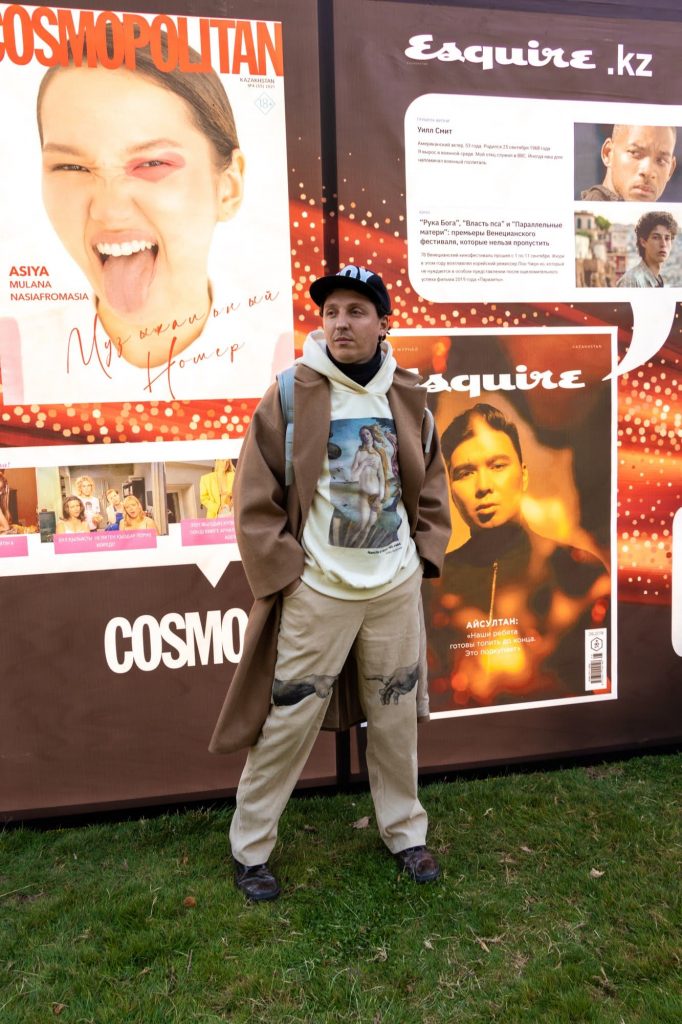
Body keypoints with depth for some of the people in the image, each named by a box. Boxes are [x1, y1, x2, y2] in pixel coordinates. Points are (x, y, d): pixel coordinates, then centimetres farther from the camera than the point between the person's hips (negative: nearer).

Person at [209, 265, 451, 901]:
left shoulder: (407, 398, 4)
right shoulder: (289, 397, -8)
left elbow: (432, 485, 15)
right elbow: (255, 498, -7)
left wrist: (425, 552, 7)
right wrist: (284, 571, -9)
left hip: (397, 587, 4)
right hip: (316, 590, -3)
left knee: (396, 717, 16)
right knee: (287, 722, 5)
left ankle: (404, 833, 37)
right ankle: (250, 847, 26)